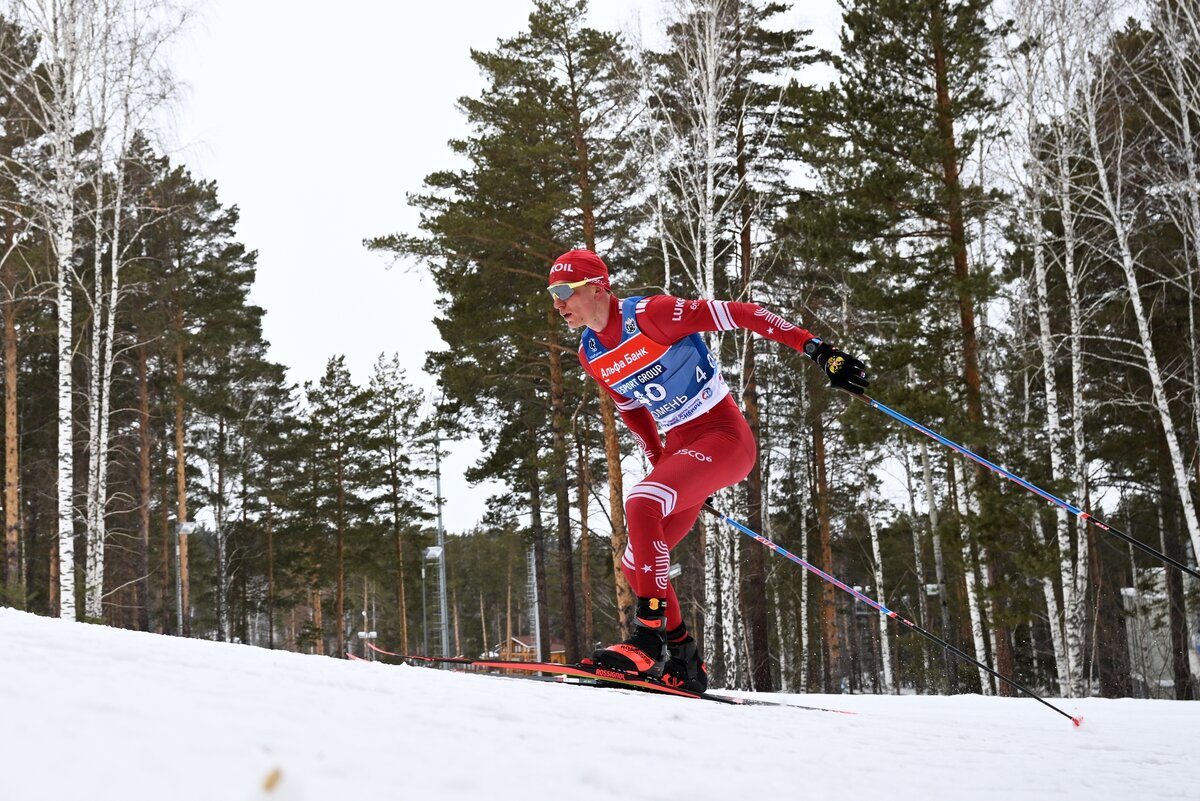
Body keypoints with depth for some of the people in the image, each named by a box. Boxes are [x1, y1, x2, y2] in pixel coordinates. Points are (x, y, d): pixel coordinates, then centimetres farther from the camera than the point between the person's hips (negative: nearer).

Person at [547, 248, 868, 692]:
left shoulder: (649, 314, -18)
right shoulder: (590, 355, 5)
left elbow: (737, 314, -18)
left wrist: (816, 348, -22)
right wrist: (661, 465, 19)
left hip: (724, 435, -8)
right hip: (680, 446, 8)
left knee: (640, 502, -30)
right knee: (636, 566, 3)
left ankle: (648, 637, -28)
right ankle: (684, 664, 17)